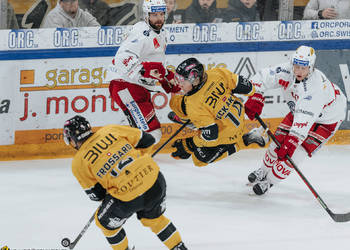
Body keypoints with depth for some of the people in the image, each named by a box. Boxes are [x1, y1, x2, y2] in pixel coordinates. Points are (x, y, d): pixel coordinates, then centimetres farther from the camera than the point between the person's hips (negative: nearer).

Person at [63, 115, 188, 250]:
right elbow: (147, 140, 14)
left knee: (105, 222, 25)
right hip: (156, 181, 5)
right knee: (153, 218, 33)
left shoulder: (79, 163, 4)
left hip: (129, 198, -5)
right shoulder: (110, 130, 9)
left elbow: (96, 194, 9)